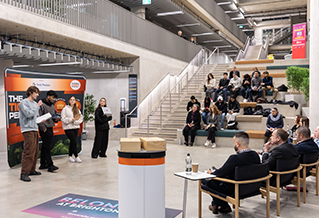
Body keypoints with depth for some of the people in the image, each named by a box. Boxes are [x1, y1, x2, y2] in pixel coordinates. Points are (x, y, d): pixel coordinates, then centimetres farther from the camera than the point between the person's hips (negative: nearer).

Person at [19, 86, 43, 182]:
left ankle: (31, 170, 21)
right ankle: (24, 173, -11)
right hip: (28, 130, -8)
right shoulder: (24, 103, -5)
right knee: (28, 152, -13)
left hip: (35, 130, 9)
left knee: (35, 151, 11)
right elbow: (28, 114, -18)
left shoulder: (35, 103, 18)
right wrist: (37, 106, -10)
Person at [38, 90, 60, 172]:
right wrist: (43, 128, -17)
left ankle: (43, 164, 22)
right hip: (45, 129, -9)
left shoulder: (52, 106, 15)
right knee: (47, 147, -8)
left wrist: (56, 119, 1)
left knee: (45, 147, 14)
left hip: (50, 129, 9)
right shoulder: (42, 105, -12)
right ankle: (50, 165, -7)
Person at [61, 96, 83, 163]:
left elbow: (81, 117, 3)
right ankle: (76, 157, -2)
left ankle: (70, 157, 19)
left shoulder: (77, 109, 12)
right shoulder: (65, 109, -4)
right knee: (74, 142, -10)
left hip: (76, 127, 6)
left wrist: (76, 121, -13)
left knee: (72, 142, 10)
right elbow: (63, 118, -11)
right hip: (68, 128, -6)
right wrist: (72, 119, -18)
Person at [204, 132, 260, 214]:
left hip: (233, 191, -8)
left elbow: (221, 173, -19)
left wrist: (211, 173, 4)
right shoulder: (256, 155, -6)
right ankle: (216, 204, 31)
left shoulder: (235, 158, -30)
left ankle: (224, 206, 19)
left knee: (205, 179, 4)